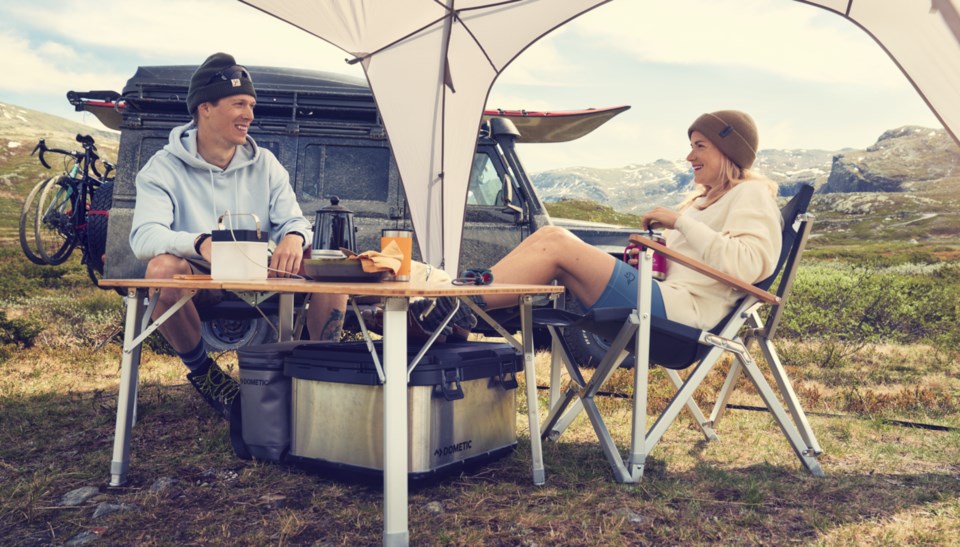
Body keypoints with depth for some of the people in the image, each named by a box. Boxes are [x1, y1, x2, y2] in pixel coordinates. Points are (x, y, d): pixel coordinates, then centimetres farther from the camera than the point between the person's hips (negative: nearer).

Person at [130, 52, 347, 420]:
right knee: (163, 269, -35)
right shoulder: (165, 168, -5)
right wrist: (201, 242, -41)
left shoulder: (265, 164, 6)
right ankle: (203, 373, -11)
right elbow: (144, 236, -20)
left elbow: (294, 221, 3)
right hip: (200, 286, -2)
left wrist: (294, 236, -25)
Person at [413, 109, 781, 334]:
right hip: (663, 297, 9)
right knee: (549, 236, -5)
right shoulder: (705, 198, 28)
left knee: (555, 245, -18)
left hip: (679, 310, -9)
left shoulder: (751, 194, 1)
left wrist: (680, 222, -15)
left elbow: (749, 265, -16)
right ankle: (461, 301, -12)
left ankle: (462, 307, -16)